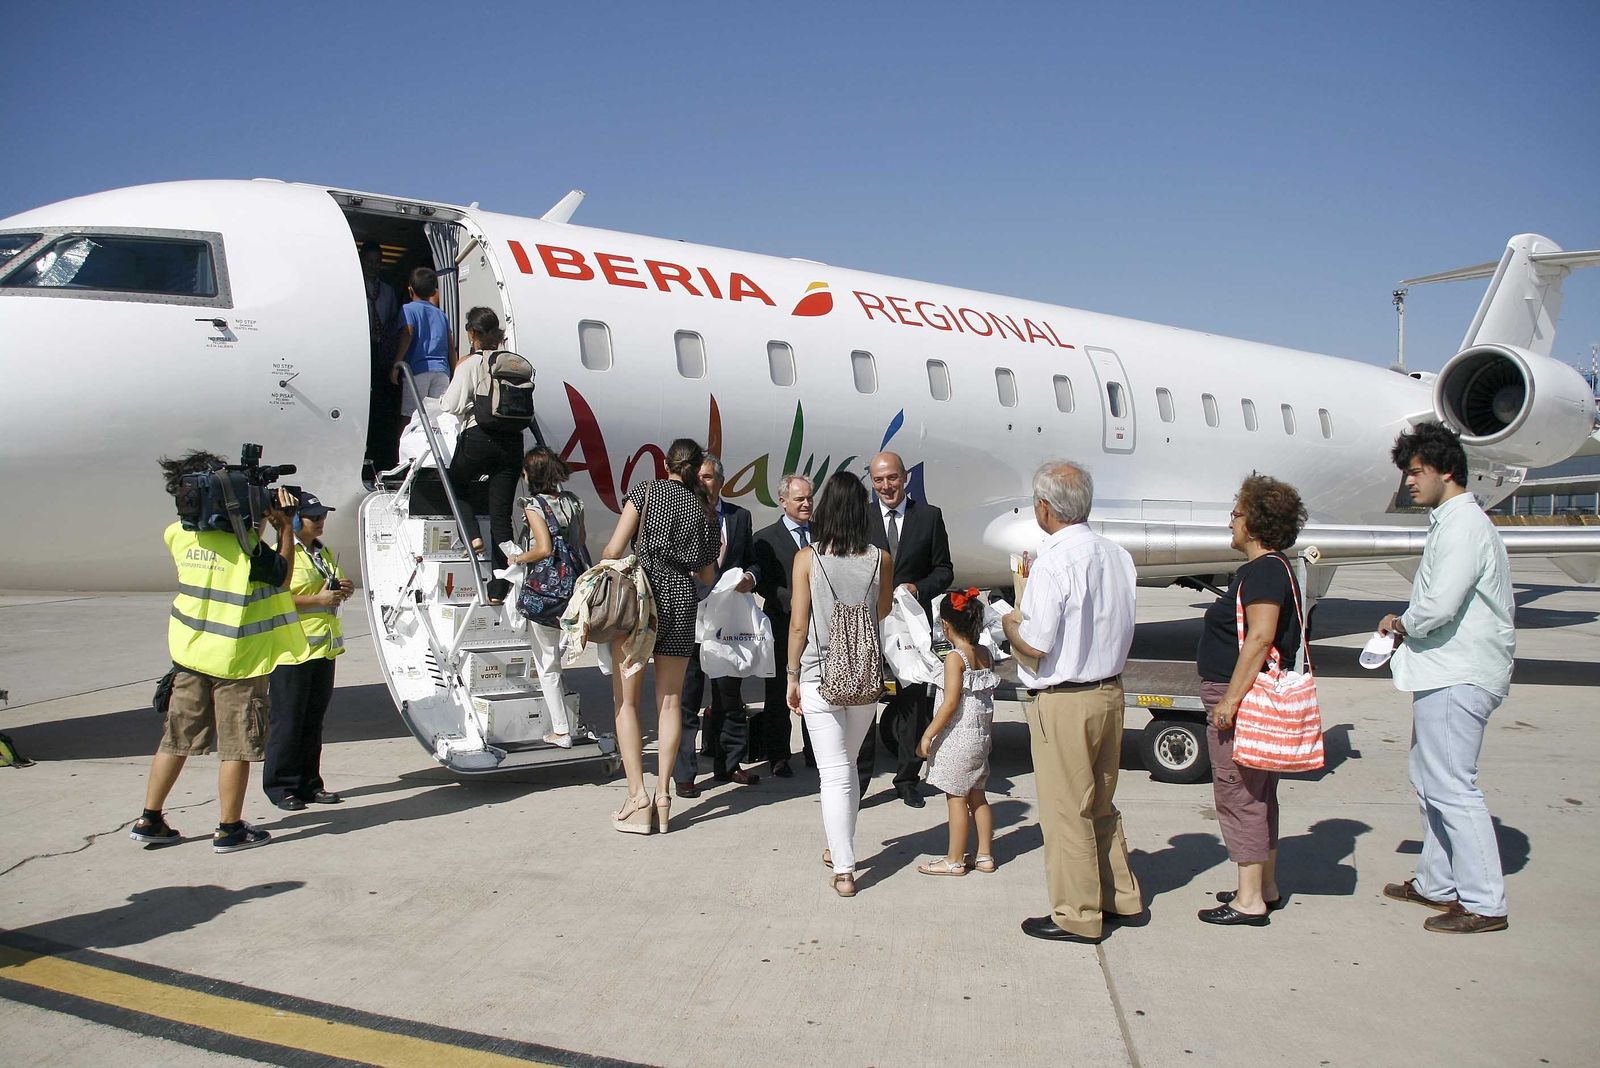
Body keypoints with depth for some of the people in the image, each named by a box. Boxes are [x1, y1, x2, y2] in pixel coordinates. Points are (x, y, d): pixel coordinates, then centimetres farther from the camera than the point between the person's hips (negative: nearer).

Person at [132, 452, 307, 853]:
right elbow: (282, 578, -3)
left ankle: (149, 820, 22)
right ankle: (229, 830, 11)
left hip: (189, 653, 6)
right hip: (237, 659, -6)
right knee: (237, 745, 4)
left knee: (177, 738, 15)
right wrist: (284, 527, -1)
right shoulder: (245, 542, -17)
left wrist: (260, 523, 10)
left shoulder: (179, 534, 0)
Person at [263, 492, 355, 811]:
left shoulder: (324, 553, 17)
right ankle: (281, 786, 6)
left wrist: (346, 589, 6)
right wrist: (318, 599, -21)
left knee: (314, 718, 12)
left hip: (323, 646, 8)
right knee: (287, 720, -2)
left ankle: (309, 784, 19)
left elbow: (337, 586, 29)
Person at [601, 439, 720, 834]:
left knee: (627, 699, 3)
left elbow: (614, 549, -6)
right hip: (682, 599, 4)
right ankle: (663, 797, 8)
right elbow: (708, 575, 14)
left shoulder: (646, 490, 1)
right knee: (670, 701, 9)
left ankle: (637, 797, -3)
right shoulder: (703, 509, 12)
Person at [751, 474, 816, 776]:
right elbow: (763, 584, -9)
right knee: (779, 693, 4)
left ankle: (815, 753, 20)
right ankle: (778, 757, 14)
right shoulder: (766, 538, -1)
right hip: (783, 626, -3)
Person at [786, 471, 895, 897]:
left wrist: (792, 676, 4)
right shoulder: (880, 559, -3)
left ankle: (844, 870, 2)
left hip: (820, 675, -3)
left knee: (834, 773, 1)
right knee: (846, 765, 21)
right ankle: (839, 848, 34)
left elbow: (798, 624, -6)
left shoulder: (807, 558, -9)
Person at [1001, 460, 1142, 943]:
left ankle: (1077, 916, 15)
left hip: (1064, 703, -8)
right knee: (1101, 805, 21)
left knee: (1065, 810, 5)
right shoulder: (1118, 555, 4)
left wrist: (1010, 622, -1)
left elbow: (1035, 646, -23)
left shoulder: (1056, 560, -20)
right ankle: (1120, 897, 32)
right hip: (1110, 691, 8)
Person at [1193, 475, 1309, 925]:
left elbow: (1260, 638, -24)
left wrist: (1231, 698, -24)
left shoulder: (1265, 571, -17)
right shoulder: (1270, 569, 16)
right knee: (1257, 794, 17)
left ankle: (1249, 900, 1)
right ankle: (1266, 888, 27)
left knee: (1238, 793, -5)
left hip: (1243, 696, -11)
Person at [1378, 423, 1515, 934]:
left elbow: (1438, 604, -25)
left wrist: (1401, 624, -7)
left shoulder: (1464, 526, -15)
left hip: (1458, 676, -11)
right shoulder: (1449, 522, 17)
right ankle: (1437, 884, 27)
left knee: (1451, 787, -6)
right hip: (1445, 673, 11)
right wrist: (1405, 630, 7)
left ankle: (1484, 903, 2)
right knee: (1429, 779, 16)